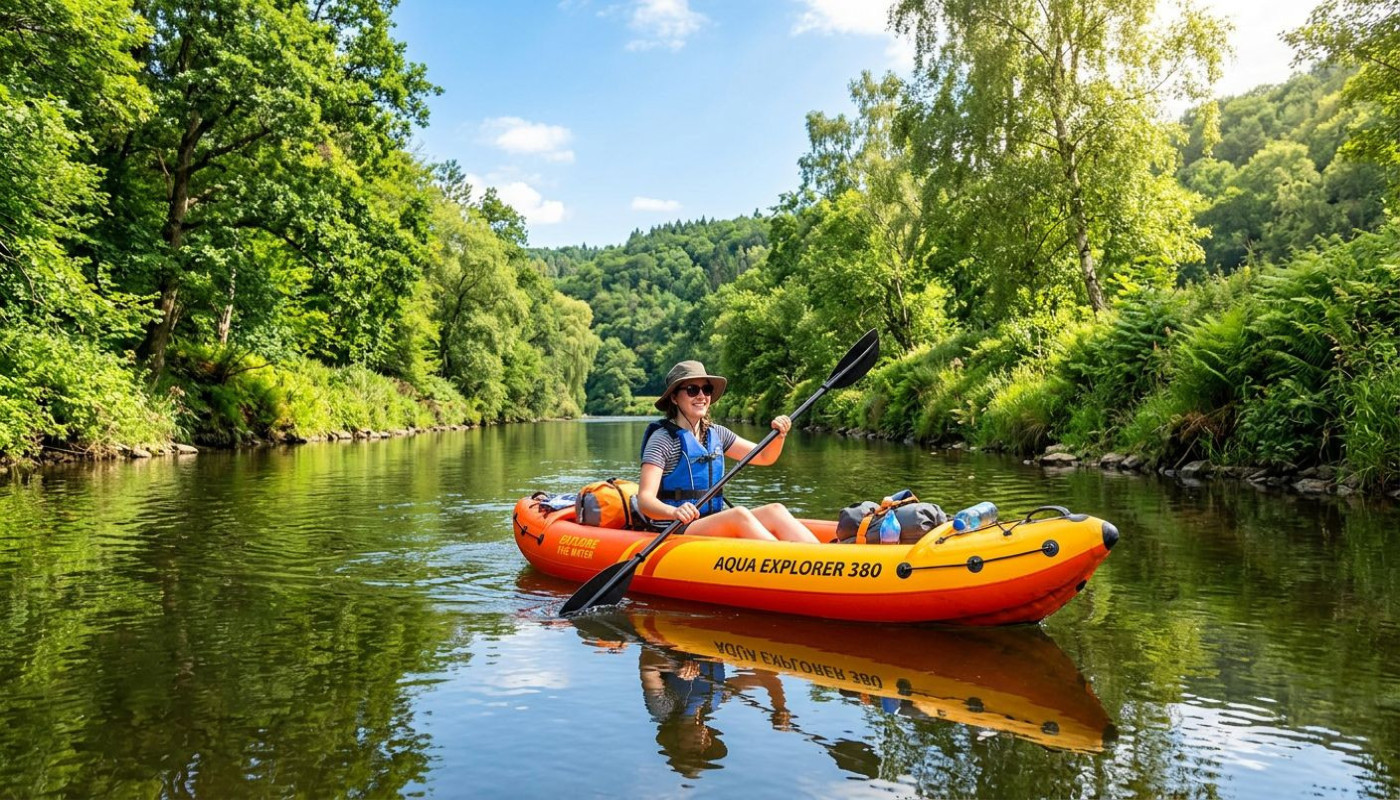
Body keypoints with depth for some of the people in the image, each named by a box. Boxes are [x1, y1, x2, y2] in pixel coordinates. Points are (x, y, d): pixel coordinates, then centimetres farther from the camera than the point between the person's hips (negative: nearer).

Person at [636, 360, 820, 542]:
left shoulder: (716, 434, 13)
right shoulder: (663, 439, -8)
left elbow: (764, 457, 17)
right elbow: (644, 500, -18)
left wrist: (779, 435, -4)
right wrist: (674, 512, -38)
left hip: (714, 525, 7)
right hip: (674, 532, -7)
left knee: (775, 511, -16)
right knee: (739, 514, -31)